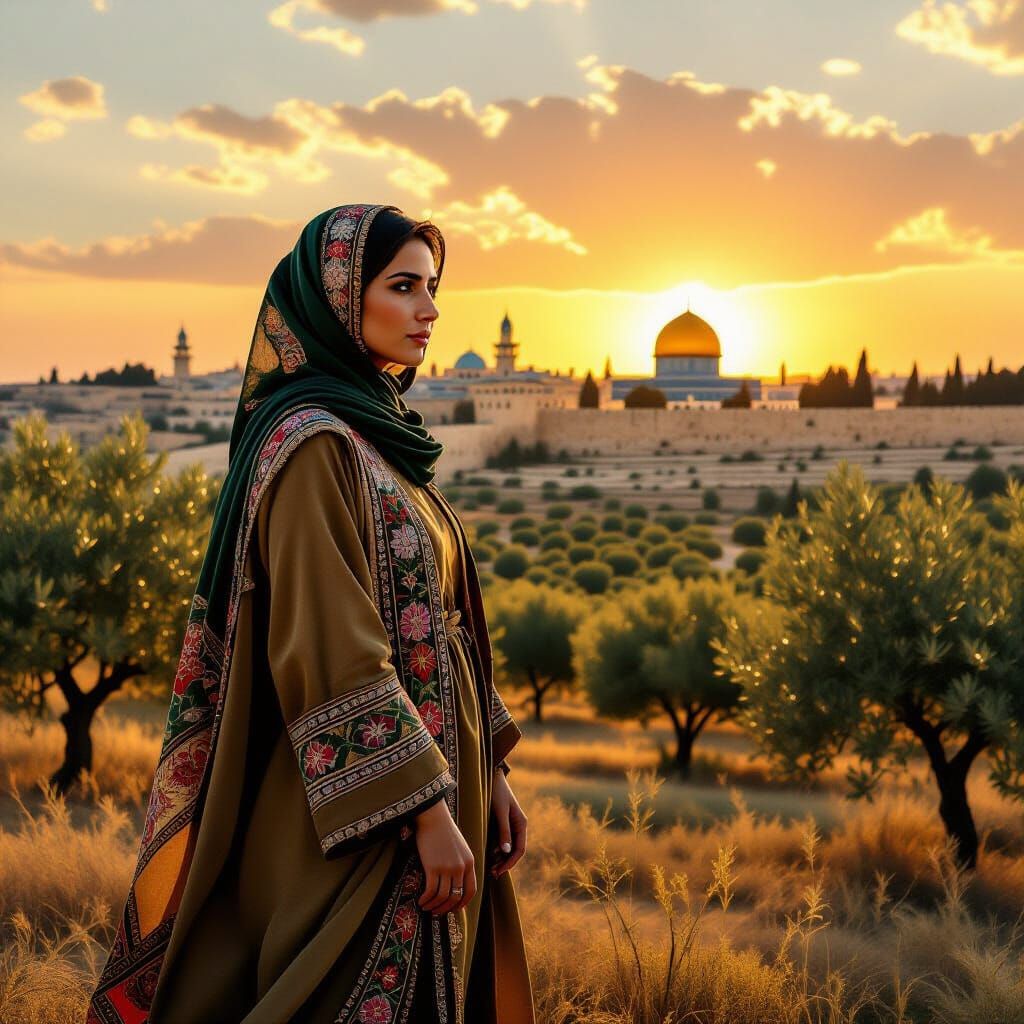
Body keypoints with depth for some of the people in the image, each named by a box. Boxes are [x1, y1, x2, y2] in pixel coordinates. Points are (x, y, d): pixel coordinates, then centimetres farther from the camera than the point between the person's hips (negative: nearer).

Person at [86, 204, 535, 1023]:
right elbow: (336, 653, -21)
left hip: (434, 780, 9)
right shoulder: (310, 444, -16)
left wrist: (488, 771, 14)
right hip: (362, 817, -9)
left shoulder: (382, 435, 13)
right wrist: (428, 808, -21)